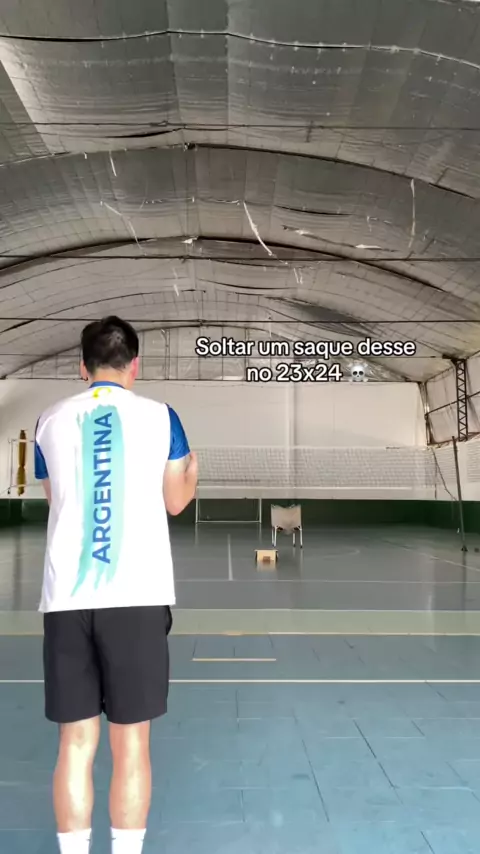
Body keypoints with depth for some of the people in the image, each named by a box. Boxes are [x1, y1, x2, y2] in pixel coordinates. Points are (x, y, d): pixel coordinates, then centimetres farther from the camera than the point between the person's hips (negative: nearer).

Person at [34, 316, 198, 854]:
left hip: (66, 598, 2)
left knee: (75, 742, 9)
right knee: (130, 743, 6)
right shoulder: (158, 416, 4)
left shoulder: (50, 420, 9)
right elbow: (176, 501, 14)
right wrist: (193, 473, 36)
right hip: (136, 596, -2)